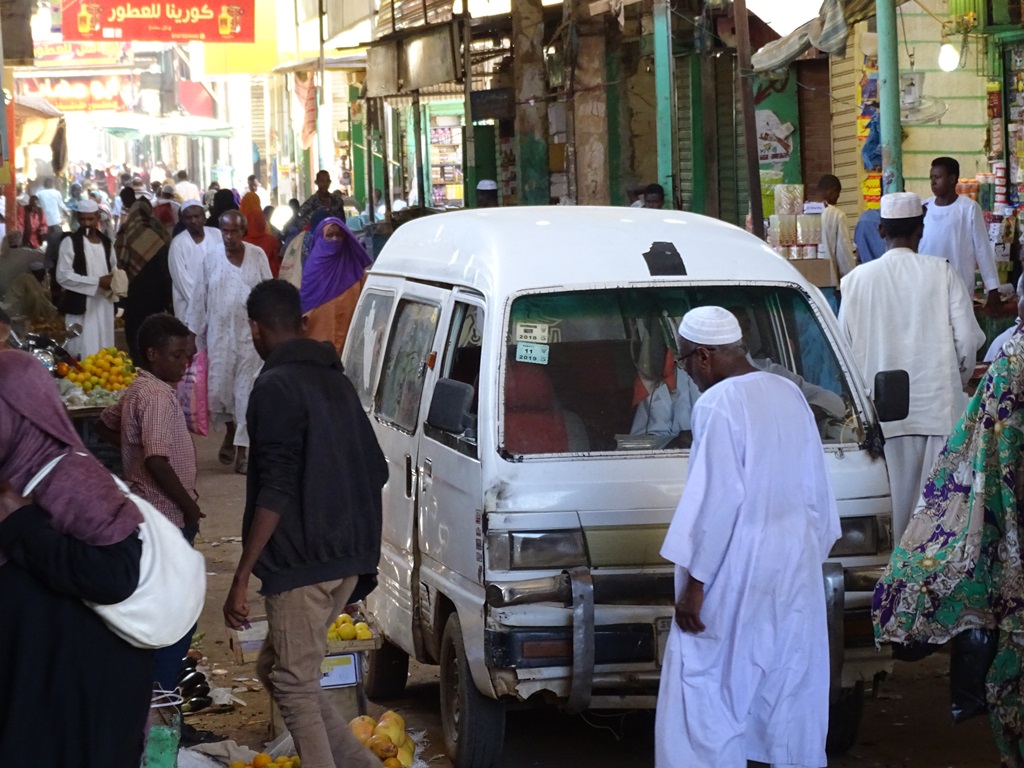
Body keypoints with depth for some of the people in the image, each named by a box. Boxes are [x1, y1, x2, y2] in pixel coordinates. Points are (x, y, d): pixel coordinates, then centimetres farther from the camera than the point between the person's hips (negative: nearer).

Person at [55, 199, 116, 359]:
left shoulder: (106, 242, 12)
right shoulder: (70, 242, -6)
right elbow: (63, 276, -14)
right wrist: (97, 282, -18)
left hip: (103, 306, 6)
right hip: (80, 307, -6)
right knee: (83, 354, -9)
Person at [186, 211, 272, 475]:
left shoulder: (258, 257, -1)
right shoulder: (211, 261, 1)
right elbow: (199, 299, 6)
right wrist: (195, 334, 6)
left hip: (251, 334, -1)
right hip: (220, 334, 1)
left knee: (247, 392, -2)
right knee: (218, 390, 2)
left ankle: (241, 450, 4)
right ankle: (230, 428, 33)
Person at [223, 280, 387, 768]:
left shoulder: (276, 387, -11)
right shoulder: (335, 380, 14)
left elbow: (275, 492, -18)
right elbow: (375, 470, 17)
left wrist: (242, 578, -18)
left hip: (302, 564, -8)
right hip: (348, 561, 9)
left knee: (293, 686, -2)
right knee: (276, 669, 17)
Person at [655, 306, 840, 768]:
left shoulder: (718, 405, -16)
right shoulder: (789, 394, 8)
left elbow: (715, 500, -20)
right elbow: (817, 490, 13)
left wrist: (694, 582, -16)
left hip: (738, 573, -8)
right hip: (796, 567, 8)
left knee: (706, 691, -4)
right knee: (794, 689, 13)